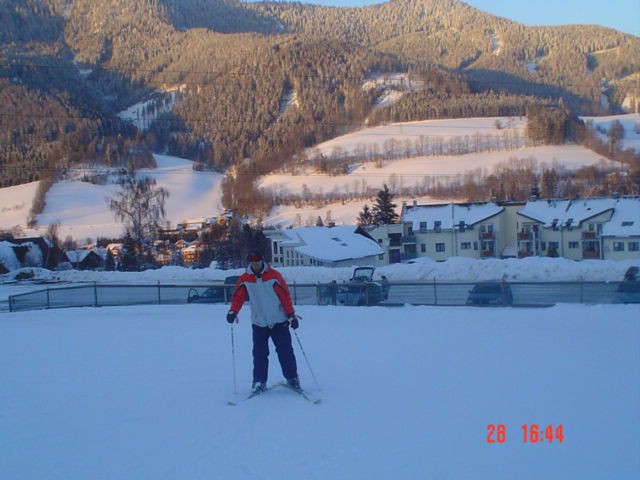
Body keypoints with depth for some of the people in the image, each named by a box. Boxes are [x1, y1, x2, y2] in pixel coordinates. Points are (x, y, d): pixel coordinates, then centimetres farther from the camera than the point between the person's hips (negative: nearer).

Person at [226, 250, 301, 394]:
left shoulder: (274, 275, -6)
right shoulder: (244, 279, 0)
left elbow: (285, 295, -6)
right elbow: (238, 297, 0)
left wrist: (291, 315, -8)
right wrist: (233, 311, -18)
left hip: (279, 322, -1)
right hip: (259, 323, 2)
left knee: (285, 352, 2)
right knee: (259, 354, 0)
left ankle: (292, 378, 16)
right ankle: (259, 381, 10)